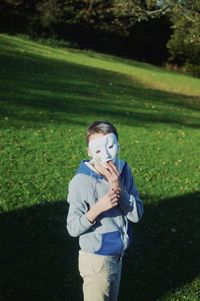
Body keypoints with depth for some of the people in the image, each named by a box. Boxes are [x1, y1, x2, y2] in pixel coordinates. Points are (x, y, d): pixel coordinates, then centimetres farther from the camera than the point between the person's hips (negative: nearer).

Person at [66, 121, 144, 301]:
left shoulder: (124, 171, -6)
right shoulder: (81, 181, -22)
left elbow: (136, 215, -9)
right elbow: (73, 228, -17)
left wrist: (118, 188, -23)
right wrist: (98, 208, -32)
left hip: (118, 256, 6)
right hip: (97, 259, -6)